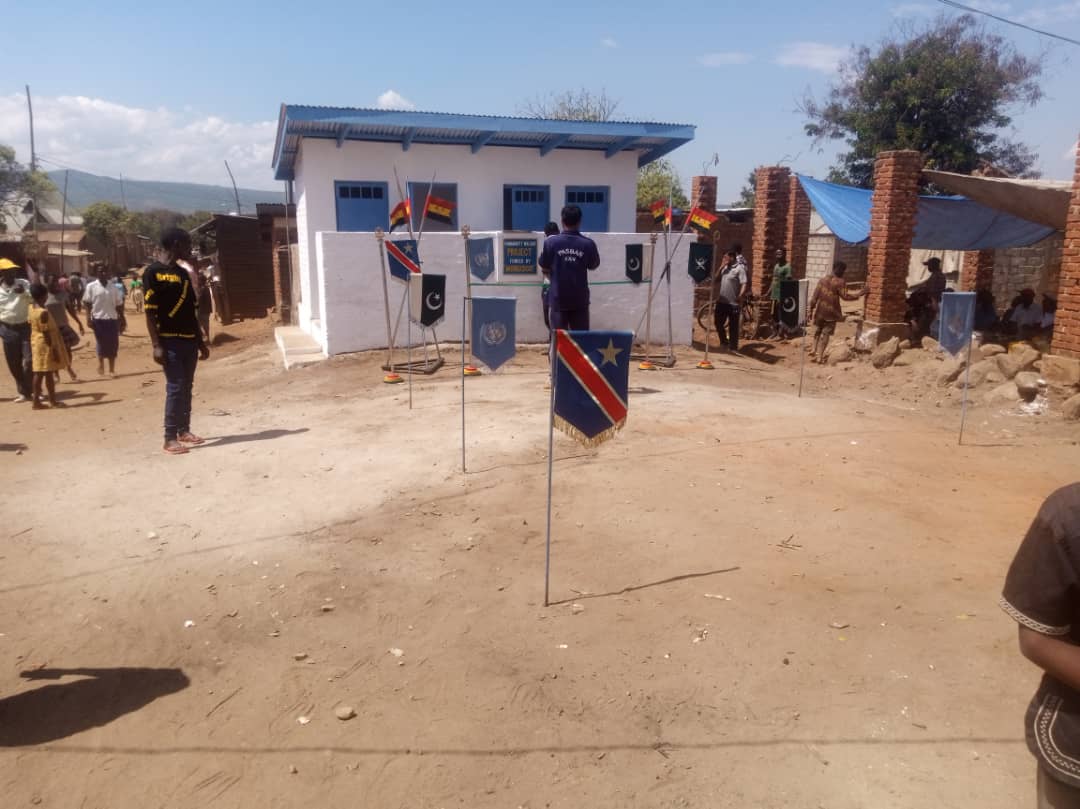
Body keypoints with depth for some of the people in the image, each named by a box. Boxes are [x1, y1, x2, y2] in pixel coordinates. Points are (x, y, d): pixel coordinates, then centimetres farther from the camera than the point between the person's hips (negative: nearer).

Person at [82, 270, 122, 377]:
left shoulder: (113, 287, 9)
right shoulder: (91, 286, 0)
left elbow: (117, 305, 11)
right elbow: (87, 304, -1)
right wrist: (89, 319, -9)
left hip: (112, 319, 3)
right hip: (98, 319, -3)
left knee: (113, 345, 3)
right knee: (101, 345, 1)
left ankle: (112, 369, 12)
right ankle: (100, 368, 13)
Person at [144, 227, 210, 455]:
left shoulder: (183, 273, 14)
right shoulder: (153, 272, -8)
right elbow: (149, 312, -11)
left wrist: (201, 341, 16)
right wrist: (156, 345, -16)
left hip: (189, 340, 7)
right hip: (170, 341, -7)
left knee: (187, 387, 11)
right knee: (175, 388, -7)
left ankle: (184, 430, 22)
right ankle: (170, 438, -2)